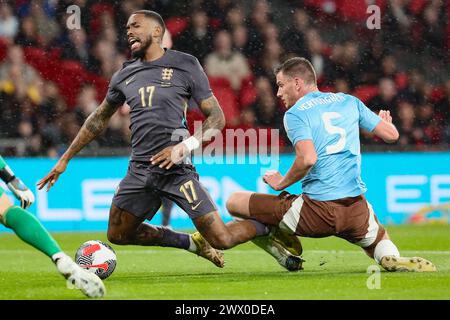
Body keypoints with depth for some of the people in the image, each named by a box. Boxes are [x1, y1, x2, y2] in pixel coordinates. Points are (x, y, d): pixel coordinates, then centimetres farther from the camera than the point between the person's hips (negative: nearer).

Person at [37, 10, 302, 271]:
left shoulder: (186, 65, -2)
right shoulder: (124, 75, 12)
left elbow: (217, 117, -2)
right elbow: (99, 119, 24)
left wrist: (185, 147, -17)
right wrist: (65, 160, 23)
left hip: (177, 169, -6)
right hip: (140, 169, 6)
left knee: (222, 239, -13)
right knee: (118, 235, 8)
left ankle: (268, 228, 18)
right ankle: (193, 243, 24)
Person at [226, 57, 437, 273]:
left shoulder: (295, 114, -1)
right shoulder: (349, 101, 13)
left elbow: (308, 159, -18)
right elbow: (392, 135, 15)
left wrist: (281, 183, -2)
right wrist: (384, 121, 38)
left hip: (317, 212, -4)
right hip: (356, 211, 4)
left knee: (234, 202, 8)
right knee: (380, 243, 32)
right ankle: (393, 260, -3)